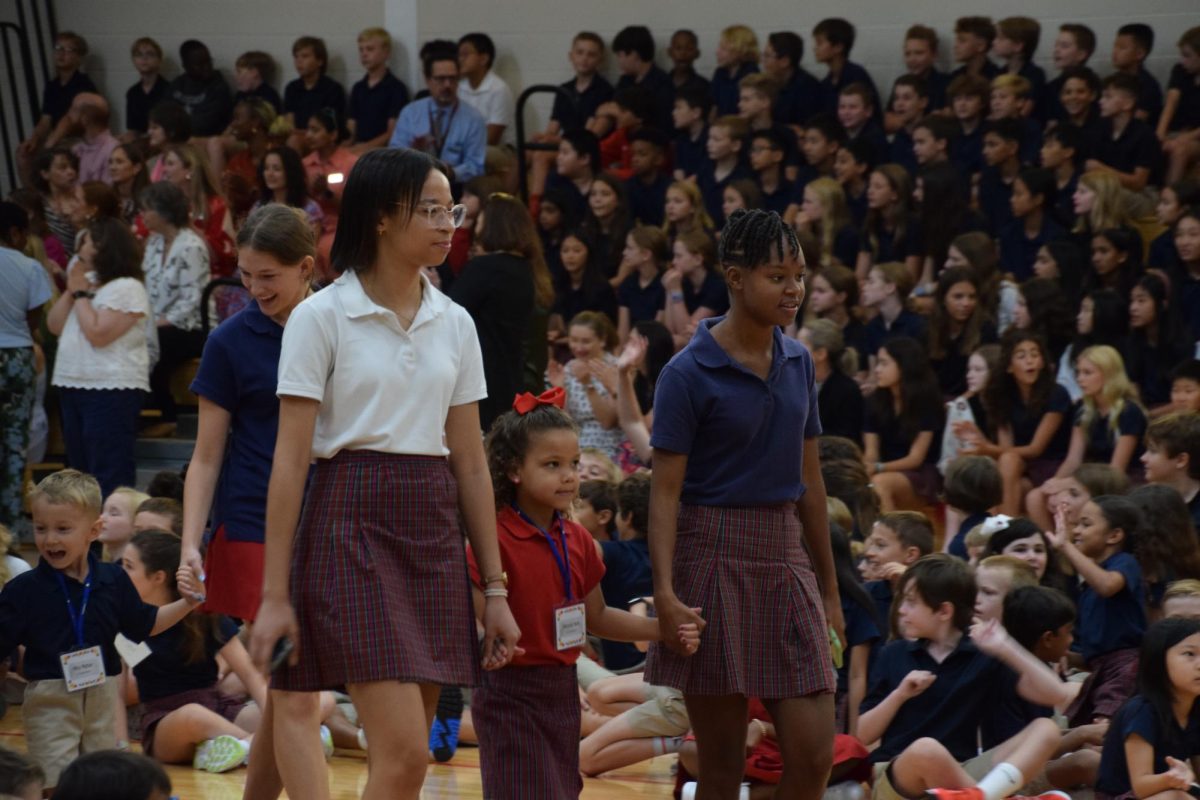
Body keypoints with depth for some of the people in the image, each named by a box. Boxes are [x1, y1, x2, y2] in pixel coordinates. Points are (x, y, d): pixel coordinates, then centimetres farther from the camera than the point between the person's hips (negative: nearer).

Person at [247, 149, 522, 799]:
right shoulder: (320, 318, -4)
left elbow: (470, 463, 13)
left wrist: (495, 588, 11)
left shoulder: (454, 324, 11)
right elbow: (290, 460, -6)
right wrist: (274, 594, -9)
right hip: (352, 526, -6)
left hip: (433, 533, 6)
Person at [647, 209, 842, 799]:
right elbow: (665, 490, -10)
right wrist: (664, 592, -20)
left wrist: (829, 587, 18)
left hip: (785, 556, 5)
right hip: (713, 555, -5)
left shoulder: (798, 363, 9)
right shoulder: (688, 373, -8)